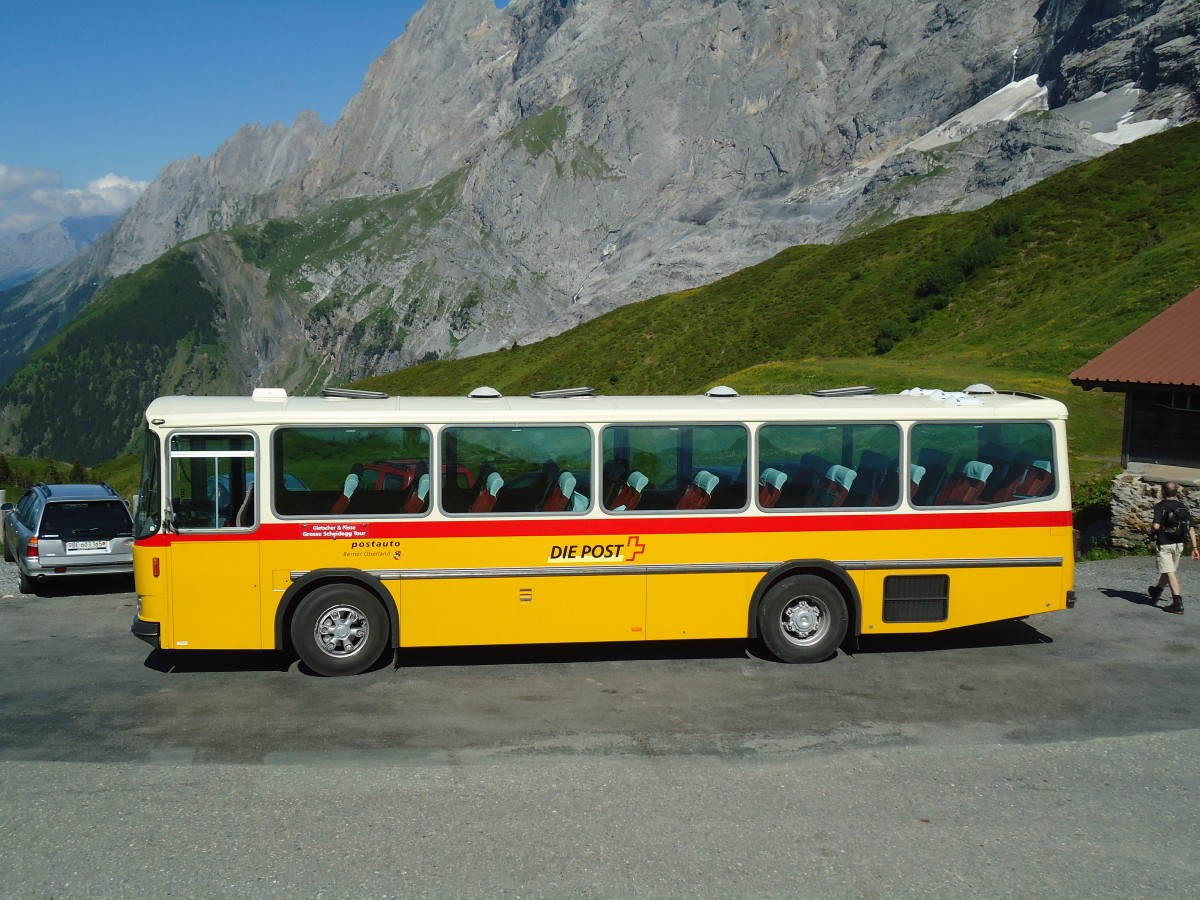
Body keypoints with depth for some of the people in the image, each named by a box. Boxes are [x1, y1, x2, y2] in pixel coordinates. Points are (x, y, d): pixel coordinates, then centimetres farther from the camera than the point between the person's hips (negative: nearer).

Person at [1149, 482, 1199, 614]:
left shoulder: (1160, 506, -10)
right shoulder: (1184, 507, 6)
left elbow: (1156, 526, -23)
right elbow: (1191, 528, 4)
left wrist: (1152, 531, 0)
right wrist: (1194, 547, 6)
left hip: (1164, 544, -6)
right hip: (1179, 544, 6)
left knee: (1170, 573, -6)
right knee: (1169, 570, 21)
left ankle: (1178, 603, -14)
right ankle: (1157, 591, 43)